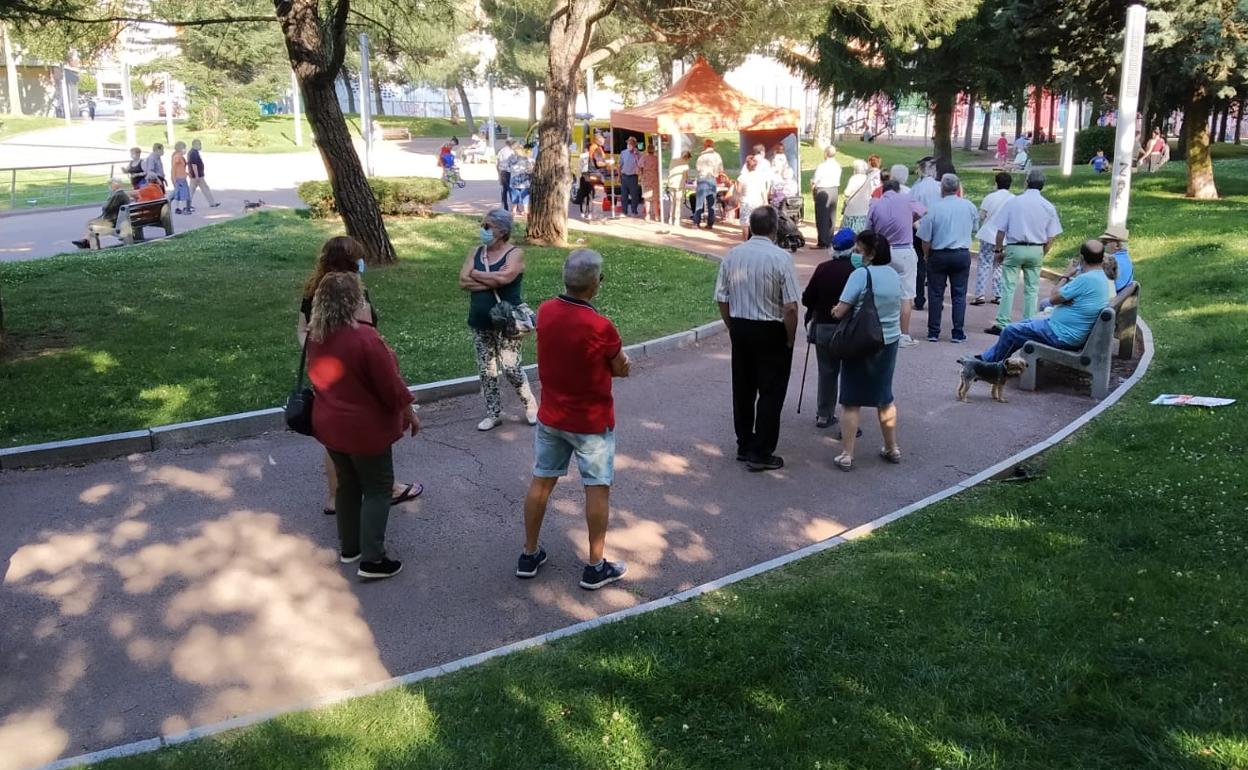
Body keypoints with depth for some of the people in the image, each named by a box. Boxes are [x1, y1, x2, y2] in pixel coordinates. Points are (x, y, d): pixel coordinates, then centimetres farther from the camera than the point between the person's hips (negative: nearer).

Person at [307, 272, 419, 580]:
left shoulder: (315, 337, -3)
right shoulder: (364, 338, -25)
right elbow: (391, 385, -19)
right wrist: (410, 415, -6)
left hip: (329, 425, 7)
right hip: (366, 428, -7)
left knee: (347, 484, 21)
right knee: (377, 489, 6)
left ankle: (349, 548, 32)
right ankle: (372, 560, 7)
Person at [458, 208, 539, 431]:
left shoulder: (515, 253, -7)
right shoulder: (476, 252, 8)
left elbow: (504, 277, -25)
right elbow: (463, 282, -4)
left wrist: (477, 275, -11)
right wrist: (493, 280, -15)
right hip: (480, 323, 5)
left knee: (511, 368, -8)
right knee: (486, 370, 9)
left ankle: (530, 405, 15)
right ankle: (493, 414, 21)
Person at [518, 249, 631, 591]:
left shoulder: (545, 311, -6)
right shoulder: (600, 326, -24)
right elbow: (622, 369, -9)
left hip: (550, 416, 6)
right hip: (591, 422, -5)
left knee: (541, 482, 16)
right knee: (598, 490, 8)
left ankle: (529, 555, 28)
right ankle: (595, 567, 16)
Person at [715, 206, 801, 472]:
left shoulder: (732, 255, -1)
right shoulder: (781, 258, -15)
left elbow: (721, 299, 3)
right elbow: (790, 307, -17)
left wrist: (733, 329, 15)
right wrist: (789, 339, -4)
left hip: (739, 328, 5)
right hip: (771, 331, -5)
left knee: (742, 389, 16)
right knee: (770, 393, 5)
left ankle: (744, 446, 29)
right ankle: (761, 454, 8)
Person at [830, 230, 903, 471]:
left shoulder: (861, 274, -17)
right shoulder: (896, 276, 4)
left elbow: (839, 312, -18)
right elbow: (902, 312, 12)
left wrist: (835, 310, 2)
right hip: (889, 342, 6)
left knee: (851, 401, 2)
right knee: (885, 397, 20)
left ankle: (846, 455, 4)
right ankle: (892, 449, 28)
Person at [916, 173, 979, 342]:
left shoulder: (934, 208, -11)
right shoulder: (969, 206, -2)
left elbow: (925, 239, -8)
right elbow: (974, 230, 16)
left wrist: (927, 256, 7)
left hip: (939, 255, -2)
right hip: (962, 255, 2)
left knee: (935, 294, 7)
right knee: (959, 294, 8)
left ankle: (933, 332, 9)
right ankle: (958, 333, 7)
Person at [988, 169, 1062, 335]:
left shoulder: (1014, 202, -6)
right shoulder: (1049, 207, 1)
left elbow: (1001, 230, -5)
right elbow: (1051, 237, 3)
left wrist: (999, 250, 6)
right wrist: (1042, 255, 15)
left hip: (1014, 248, -2)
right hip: (1036, 250, 3)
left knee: (1008, 287, 0)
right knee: (1032, 289, 10)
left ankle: (1002, 324, -4)